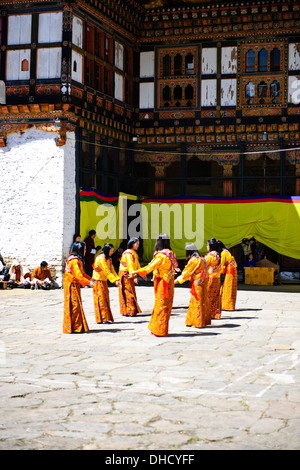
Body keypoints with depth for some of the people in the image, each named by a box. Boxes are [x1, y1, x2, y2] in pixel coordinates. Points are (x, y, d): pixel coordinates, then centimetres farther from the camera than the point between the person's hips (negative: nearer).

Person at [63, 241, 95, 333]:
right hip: (71, 285, -10)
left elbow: (82, 272, 19)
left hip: (75, 285, 10)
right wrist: (88, 282, -29)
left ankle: (78, 327, 16)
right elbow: (78, 274, -26)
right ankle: (75, 327, -5)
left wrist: (90, 279, 8)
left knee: (76, 305, 11)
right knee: (74, 305, -8)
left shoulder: (78, 259, 15)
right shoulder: (74, 260, -18)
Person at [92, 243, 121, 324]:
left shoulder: (108, 258, 11)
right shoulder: (101, 258, -18)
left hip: (104, 281, 9)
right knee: (101, 299, -8)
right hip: (98, 280, -9)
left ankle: (107, 318, 12)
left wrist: (117, 279, -7)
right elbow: (106, 271, -23)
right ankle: (103, 319, -6)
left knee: (105, 299, 9)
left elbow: (112, 269, 6)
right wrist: (114, 280, -26)